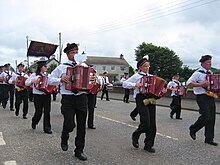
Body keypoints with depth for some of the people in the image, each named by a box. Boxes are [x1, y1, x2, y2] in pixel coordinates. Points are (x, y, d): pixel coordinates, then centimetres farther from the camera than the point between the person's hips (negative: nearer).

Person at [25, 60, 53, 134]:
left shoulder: (47, 75, 10)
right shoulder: (34, 75, 0)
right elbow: (26, 82, 2)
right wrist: (32, 81, -17)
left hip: (47, 95, 3)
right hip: (38, 96, -3)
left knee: (47, 112, -2)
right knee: (39, 112, 4)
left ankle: (47, 128, 5)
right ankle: (34, 122, 36)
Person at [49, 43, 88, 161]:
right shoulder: (62, 67, 4)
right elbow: (51, 79, 5)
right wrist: (61, 79, -13)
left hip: (81, 98, 3)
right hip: (68, 99, -3)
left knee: (82, 126, 6)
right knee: (70, 124, -10)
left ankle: (79, 151, 22)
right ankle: (64, 138, 27)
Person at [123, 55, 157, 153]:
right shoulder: (136, 76, 3)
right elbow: (125, 84, -2)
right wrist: (135, 85, -16)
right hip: (141, 99, -6)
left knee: (152, 124, 2)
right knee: (146, 122, -14)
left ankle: (148, 145, 13)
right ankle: (135, 136, 15)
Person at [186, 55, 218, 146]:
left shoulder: (210, 73, 17)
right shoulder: (198, 73, -7)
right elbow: (189, 82, -16)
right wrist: (201, 84, -23)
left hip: (211, 97, 8)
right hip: (202, 97, -8)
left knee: (211, 118, 5)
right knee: (206, 117, -14)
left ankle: (209, 139, 13)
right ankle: (193, 129, 12)